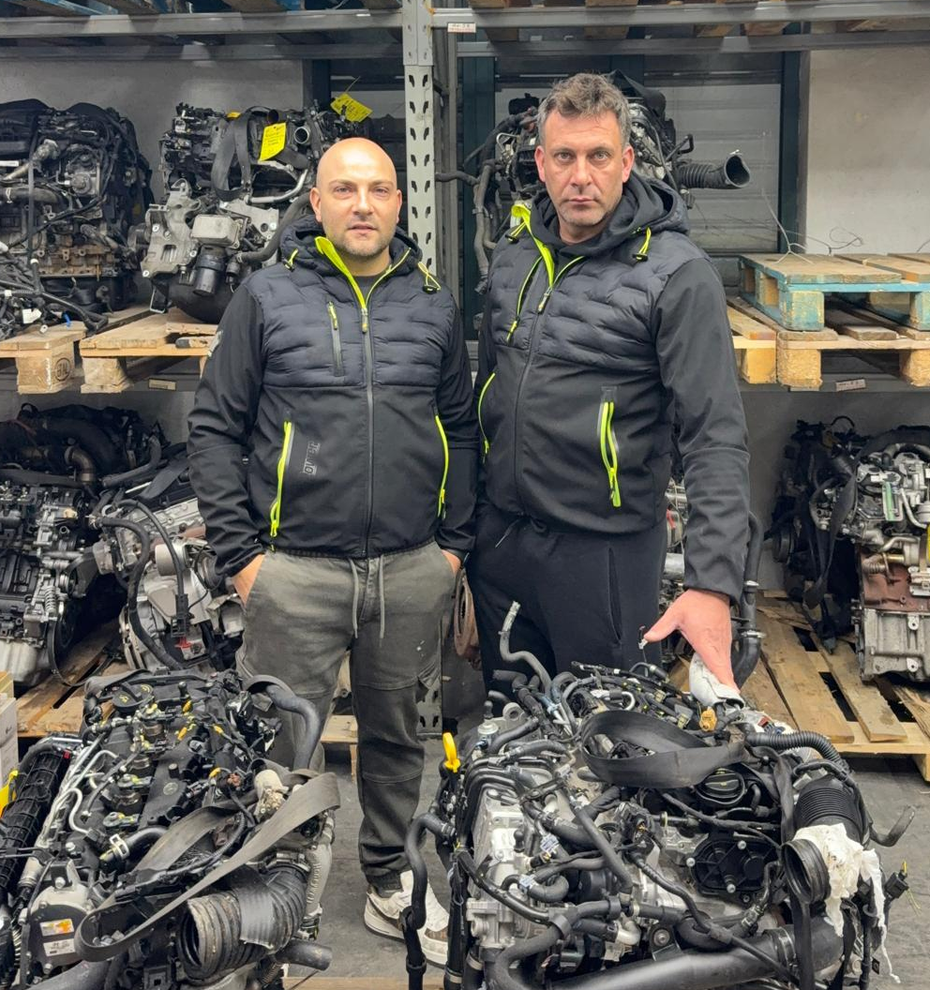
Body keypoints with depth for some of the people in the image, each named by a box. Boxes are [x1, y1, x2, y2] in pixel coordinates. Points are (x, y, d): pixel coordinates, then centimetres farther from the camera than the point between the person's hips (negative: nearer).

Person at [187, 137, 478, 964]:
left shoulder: (433, 304, 8)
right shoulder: (267, 298, -1)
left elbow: (462, 428, 12)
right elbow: (216, 426, 0)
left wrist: (455, 542, 5)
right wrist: (239, 552, -6)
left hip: (412, 570, 3)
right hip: (297, 571, -3)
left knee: (397, 736, 17)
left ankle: (390, 880, 35)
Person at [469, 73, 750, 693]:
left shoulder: (678, 274, -15)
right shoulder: (514, 255, 5)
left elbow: (717, 440, -19)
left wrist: (713, 585, -28)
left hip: (604, 549, -6)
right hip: (500, 537, 6)